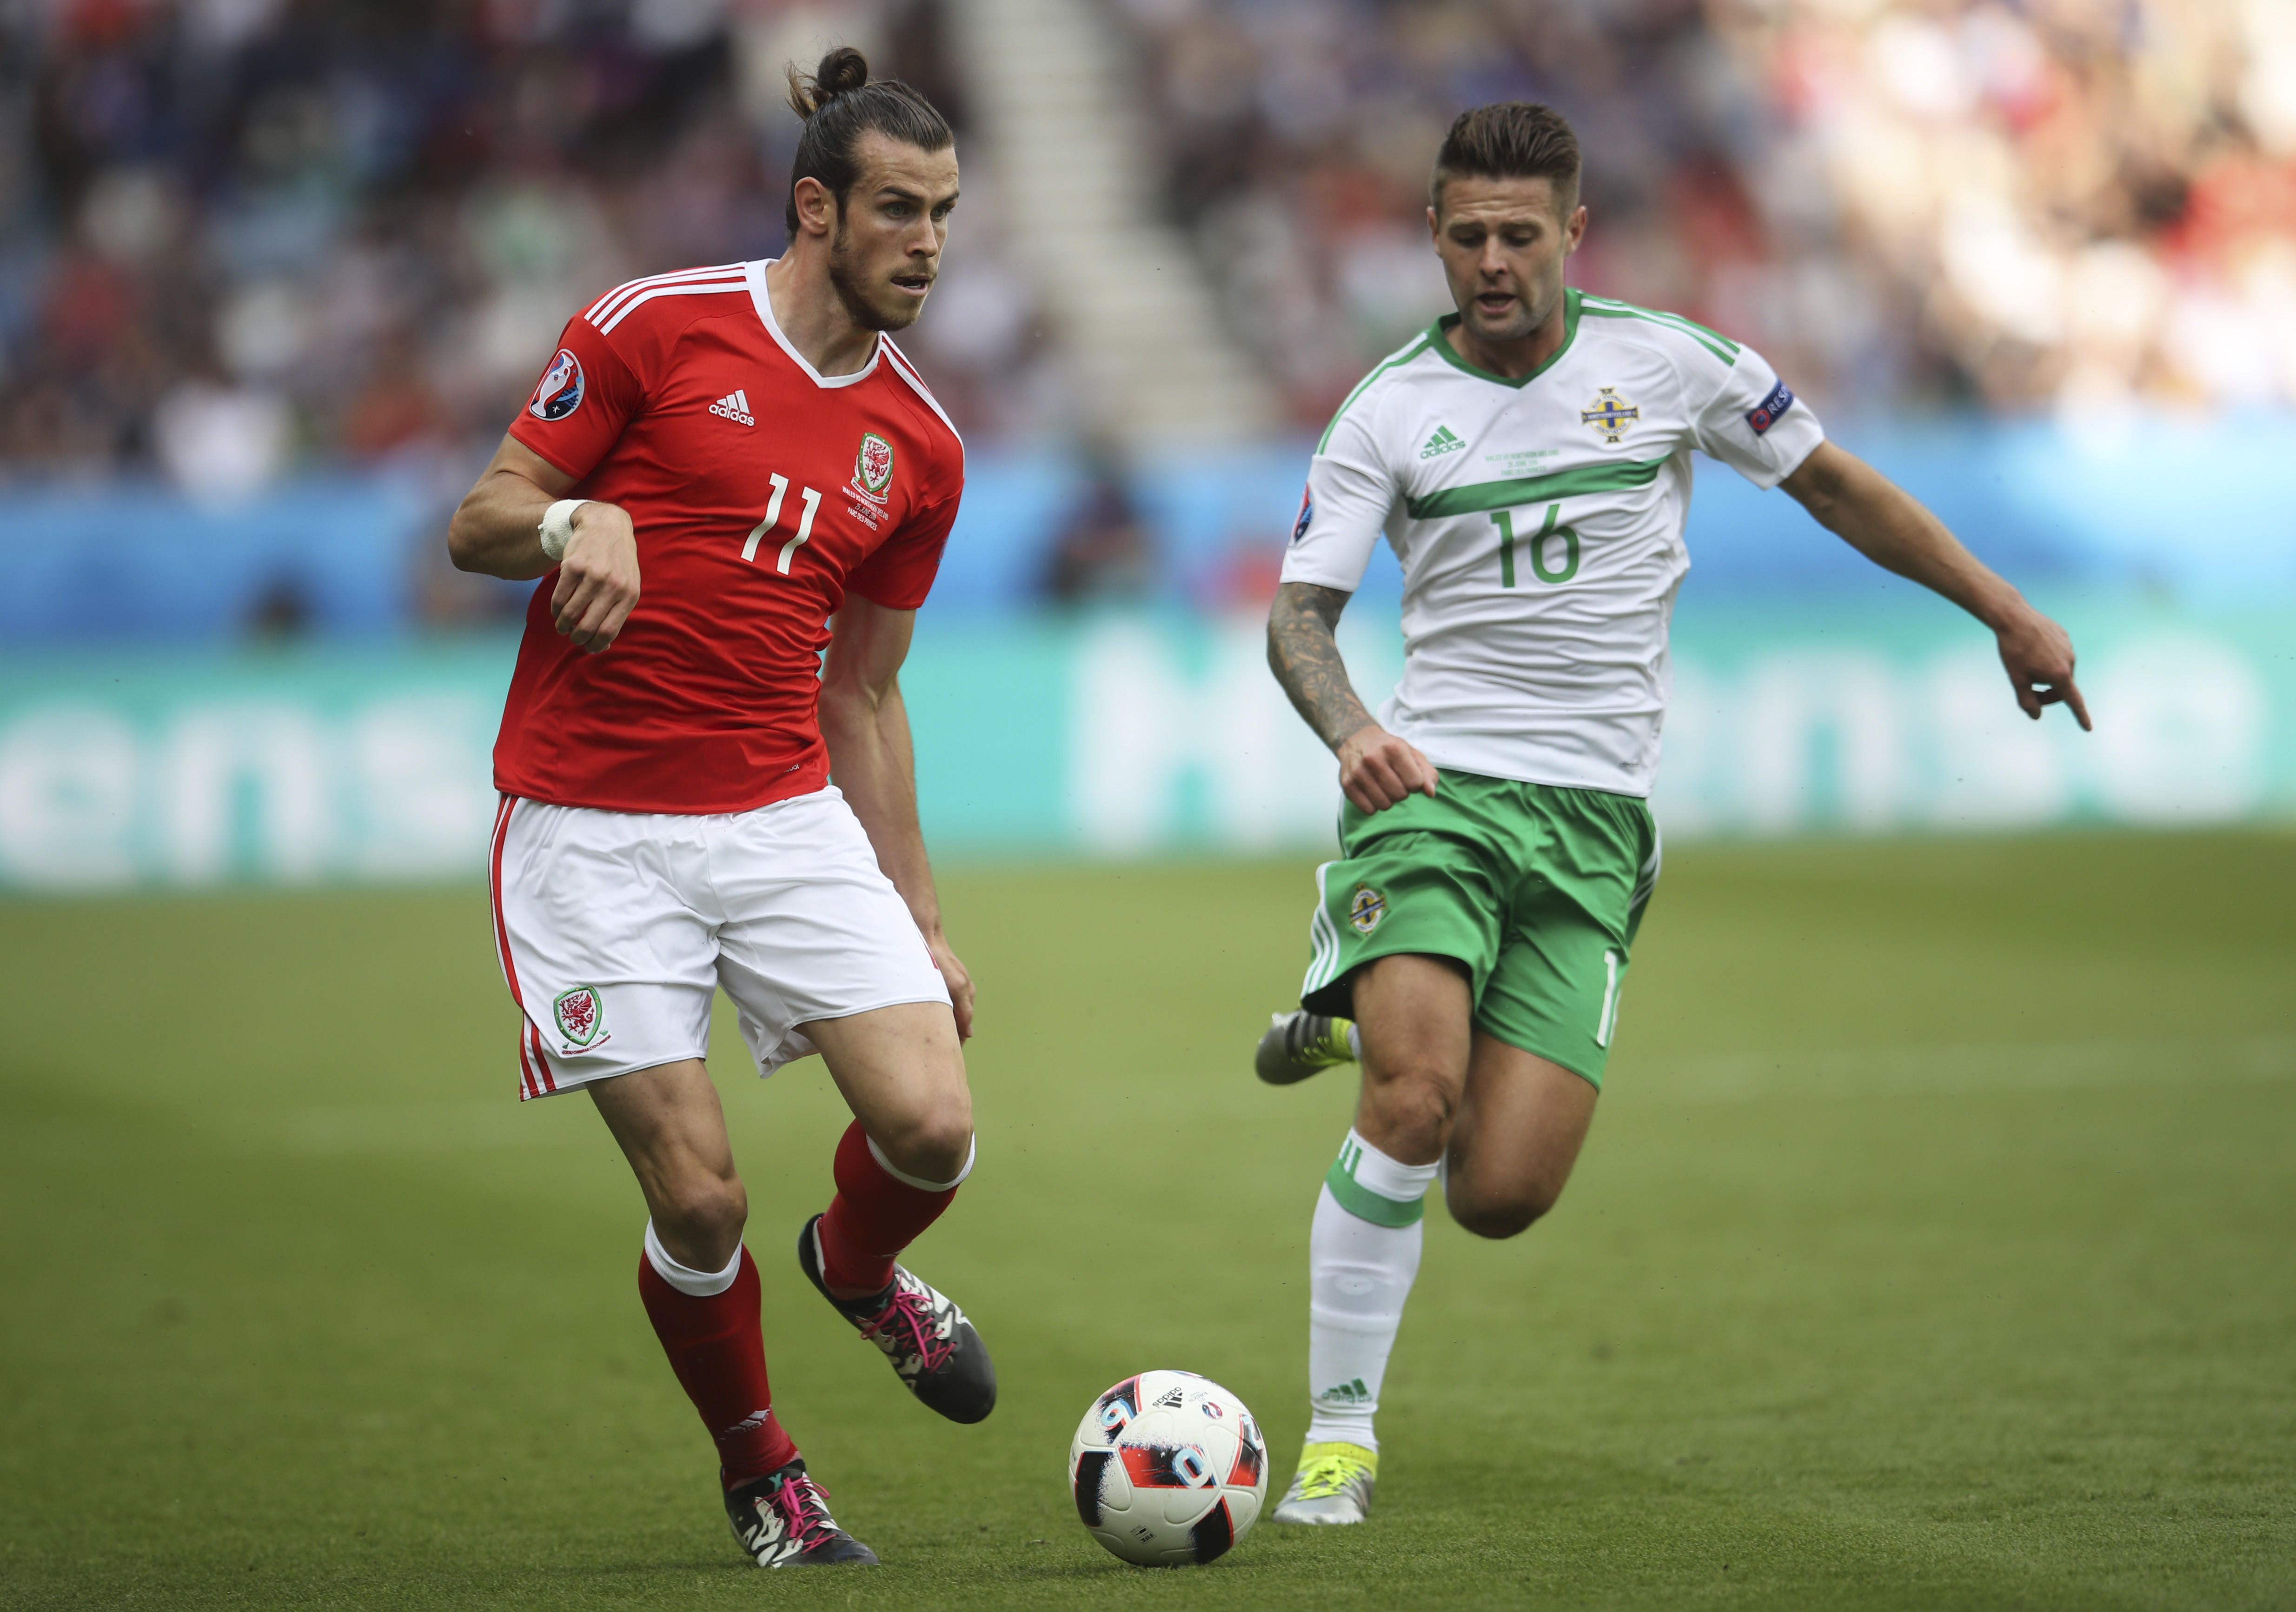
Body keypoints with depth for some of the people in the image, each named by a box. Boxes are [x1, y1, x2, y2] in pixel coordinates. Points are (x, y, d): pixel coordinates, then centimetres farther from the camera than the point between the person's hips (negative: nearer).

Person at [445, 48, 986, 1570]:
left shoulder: (921, 448, 10)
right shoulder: (654, 329, -4)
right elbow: (480, 525, 0)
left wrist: (918, 917, 15)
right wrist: (579, 522, -22)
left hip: (789, 817, 4)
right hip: (593, 829, -4)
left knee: (933, 1124, -13)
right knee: (700, 1199, -8)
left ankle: (860, 1267, 24)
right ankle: (759, 1473, 19)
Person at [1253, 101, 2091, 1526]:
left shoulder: (1667, 363, 4)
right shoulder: (1390, 412, 2)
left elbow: (1835, 484, 17)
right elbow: (1301, 612, -4)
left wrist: (2008, 612, 18)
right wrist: (1349, 727, -25)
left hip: (1593, 818, 1)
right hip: (1435, 785, -1)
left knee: (1502, 1195, -10)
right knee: (1413, 1104, -26)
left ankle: (1370, 1027, 24)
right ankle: (1341, 1439, -10)